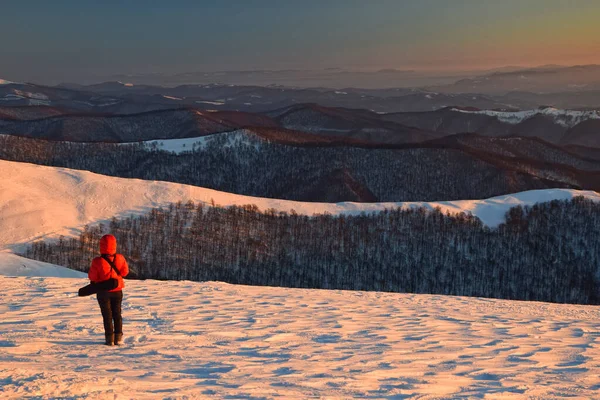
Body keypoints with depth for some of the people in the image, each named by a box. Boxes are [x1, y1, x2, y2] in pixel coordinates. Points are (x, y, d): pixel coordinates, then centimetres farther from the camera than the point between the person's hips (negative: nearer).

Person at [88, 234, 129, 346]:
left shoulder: (97, 261, -19)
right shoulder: (120, 259, -11)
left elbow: (92, 277, -12)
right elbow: (125, 272, -1)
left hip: (103, 292, -2)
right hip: (117, 291, 3)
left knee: (107, 315, 7)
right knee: (117, 314, 14)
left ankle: (110, 338, 4)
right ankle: (118, 337, 13)